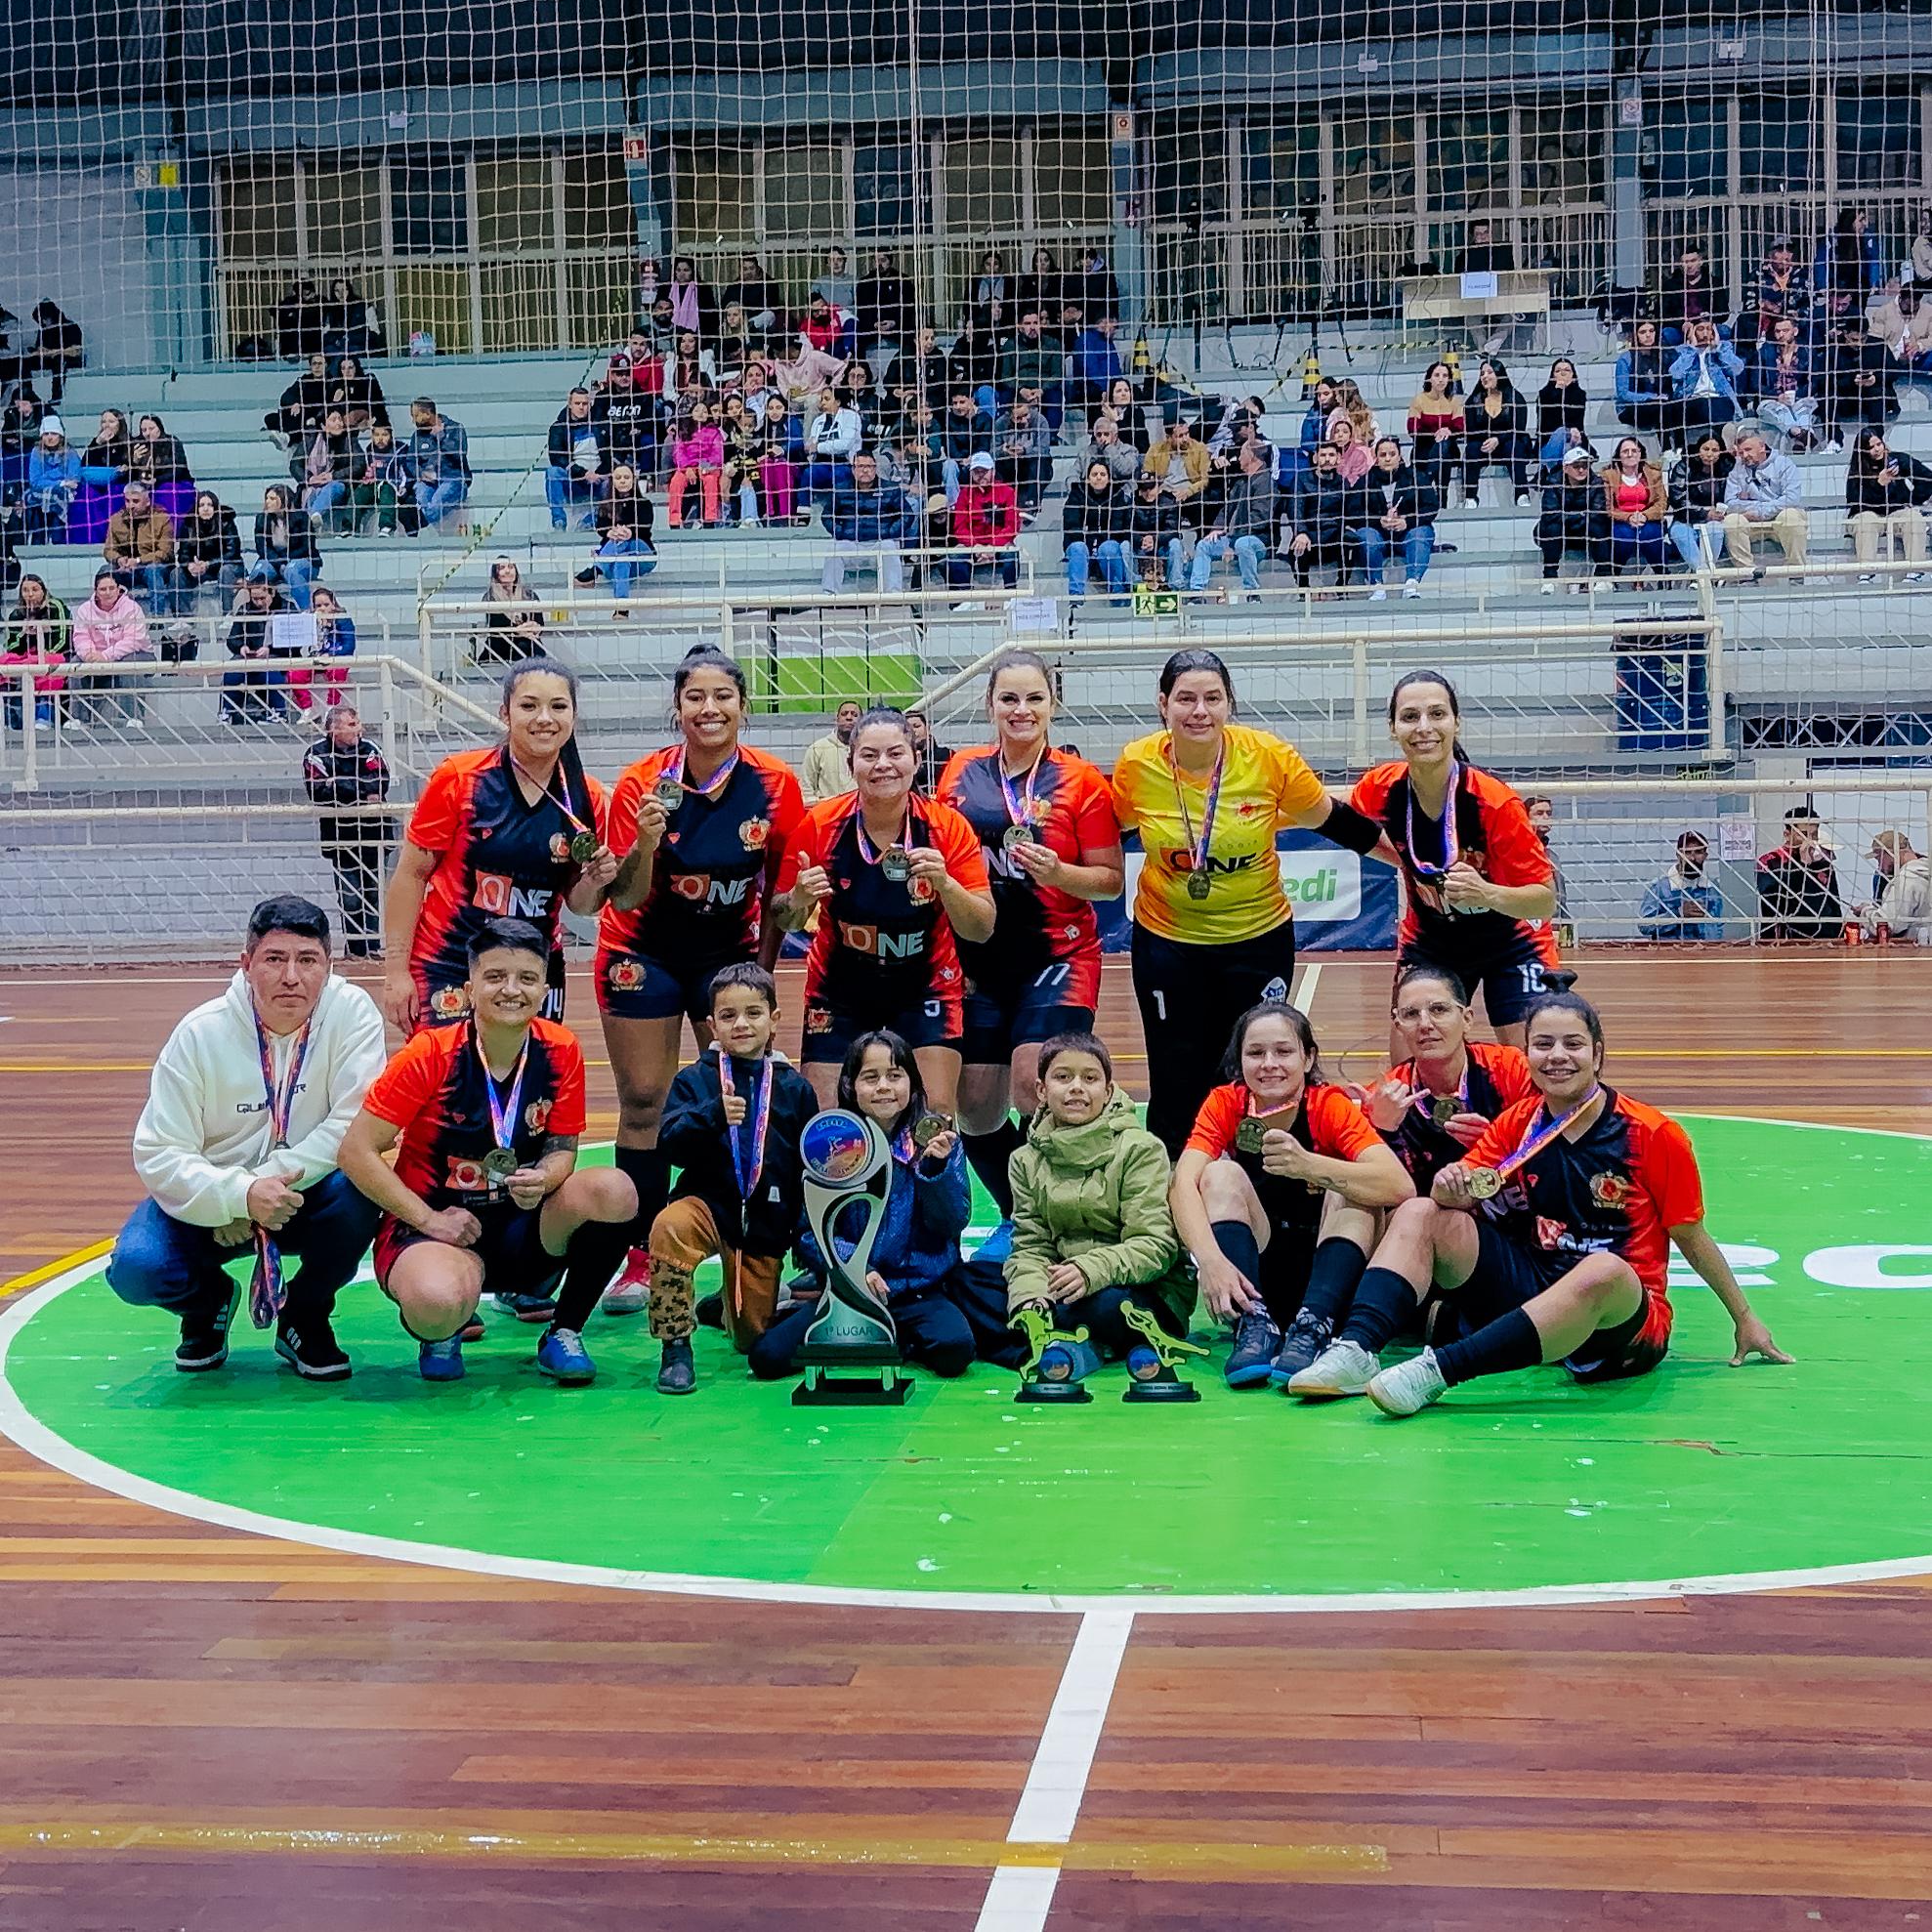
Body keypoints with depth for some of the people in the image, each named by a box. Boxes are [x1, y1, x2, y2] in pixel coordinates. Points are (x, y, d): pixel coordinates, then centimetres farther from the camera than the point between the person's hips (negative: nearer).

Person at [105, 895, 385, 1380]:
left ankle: (306, 1316, -3)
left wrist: (274, 1180, -27)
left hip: (309, 1196, 0)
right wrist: (242, 1194, -31)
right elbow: (158, 1156, -16)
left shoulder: (352, 1012, -15)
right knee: (135, 1268, -27)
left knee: (357, 1187, -33)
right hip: (209, 1203, 0)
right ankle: (209, 1298, 13)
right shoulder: (199, 1033, -14)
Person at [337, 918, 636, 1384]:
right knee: (440, 1300, -39)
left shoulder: (561, 1053, -6)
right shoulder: (432, 1053, -15)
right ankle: (442, 1333, 4)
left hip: (522, 1227, 4)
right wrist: (429, 1220, -16)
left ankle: (563, 1334, -2)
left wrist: (542, 1180, -20)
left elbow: (563, 1149, 4)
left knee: (613, 1191, -26)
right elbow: (357, 1150, -12)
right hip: (438, 1226, -4)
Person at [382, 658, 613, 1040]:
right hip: (447, 965, -3)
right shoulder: (460, 777, -9)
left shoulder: (586, 798, 1)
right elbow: (411, 875, -6)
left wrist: (596, 881, -11)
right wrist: (397, 971, -9)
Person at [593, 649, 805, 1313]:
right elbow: (623, 898, -17)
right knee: (643, 1101, -1)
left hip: (731, 951, 1)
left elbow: (780, 890, 0)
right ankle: (642, 1258, 7)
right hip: (646, 952, -1)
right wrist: (646, 843, -35)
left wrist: (761, 971, 2)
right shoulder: (642, 783, -17)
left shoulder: (775, 784, -13)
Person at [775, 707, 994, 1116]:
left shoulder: (947, 827, -13)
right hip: (840, 992, 0)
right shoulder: (820, 825, -13)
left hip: (925, 987, 0)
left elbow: (982, 930, -14)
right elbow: (786, 922, -4)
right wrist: (798, 902, -26)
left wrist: (945, 884, -31)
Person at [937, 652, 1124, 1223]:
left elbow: (1111, 878, -2)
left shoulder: (1081, 780, -3)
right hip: (977, 960, 3)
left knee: (1034, 1089, -17)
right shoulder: (962, 772, 6)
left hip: (1058, 958, -3)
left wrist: (1058, 872, -19)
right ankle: (1016, 1219, 27)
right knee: (976, 1108, 4)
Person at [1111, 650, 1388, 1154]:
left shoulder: (1271, 757, -15)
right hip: (1167, 942, 0)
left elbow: (1330, 819, 1)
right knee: (1177, 1089, 5)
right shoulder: (1135, 766, -14)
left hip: (1259, 938, 0)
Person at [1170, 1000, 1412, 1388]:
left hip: (1327, 1273, -1)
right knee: (1222, 1174, -20)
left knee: (1349, 1189, -24)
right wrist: (1210, 1260, -44)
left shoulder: (1330, 1106, -14)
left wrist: (1308, 1165, -47)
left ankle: (1311, 1330, -37)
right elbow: (1183, 1184, -26)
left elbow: (1400, 1187, -31)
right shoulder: (1225, 1104, -9)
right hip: (1248, 1281, 1)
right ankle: (1254, 1324, -34)